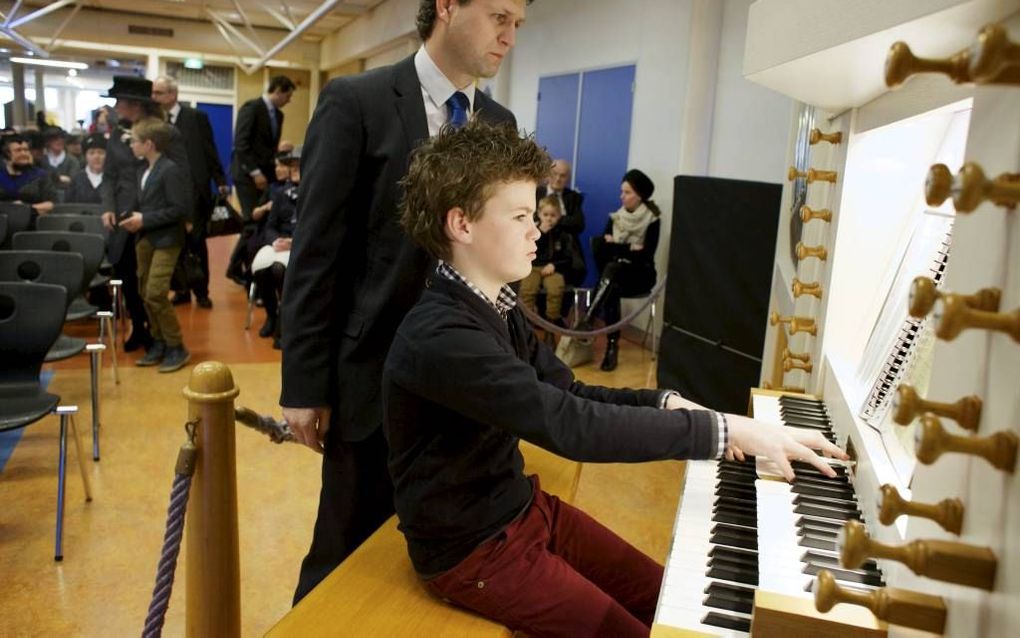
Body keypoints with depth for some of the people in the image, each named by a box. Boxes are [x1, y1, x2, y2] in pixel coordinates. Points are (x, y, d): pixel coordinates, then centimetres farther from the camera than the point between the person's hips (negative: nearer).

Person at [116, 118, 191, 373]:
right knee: (145, 294, 11)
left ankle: (176, 348, 0)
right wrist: (135, 218, 0)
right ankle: (159, 343, 22)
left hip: (165, 241, -9)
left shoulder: (171, 171, -15)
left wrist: (145, 220, -18)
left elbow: (181, 208, -20)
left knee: (156, 294, -12)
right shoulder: (146, 170, 11)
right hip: (145, 239, 9)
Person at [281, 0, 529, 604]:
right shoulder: (357, 102, -7)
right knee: (350, 553, 10)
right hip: (379, 371, -4)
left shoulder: (499, 121, 9)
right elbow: (316, 253, -9)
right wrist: (305, 386, -10)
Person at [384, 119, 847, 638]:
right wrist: (728, 430, -33)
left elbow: (569, 395, 5)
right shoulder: (440, 337, -30)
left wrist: (667, 404, -11)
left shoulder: (497, 307, 3)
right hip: (471, 547, -8)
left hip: (521, 505, 8)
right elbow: (571, 426, -37)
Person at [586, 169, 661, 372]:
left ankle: (588, 320, -39)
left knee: (612, 268, -35)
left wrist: (616, 247, -14)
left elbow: (646, 255, -14)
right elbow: (601, 243, -4)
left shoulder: (652, 220, -5)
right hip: (614, 274, 3)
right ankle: (612, 345, -33)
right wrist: (629, 248, -16)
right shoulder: (616, 217, 8)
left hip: (640, 275, -3)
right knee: (611, 290, -33)